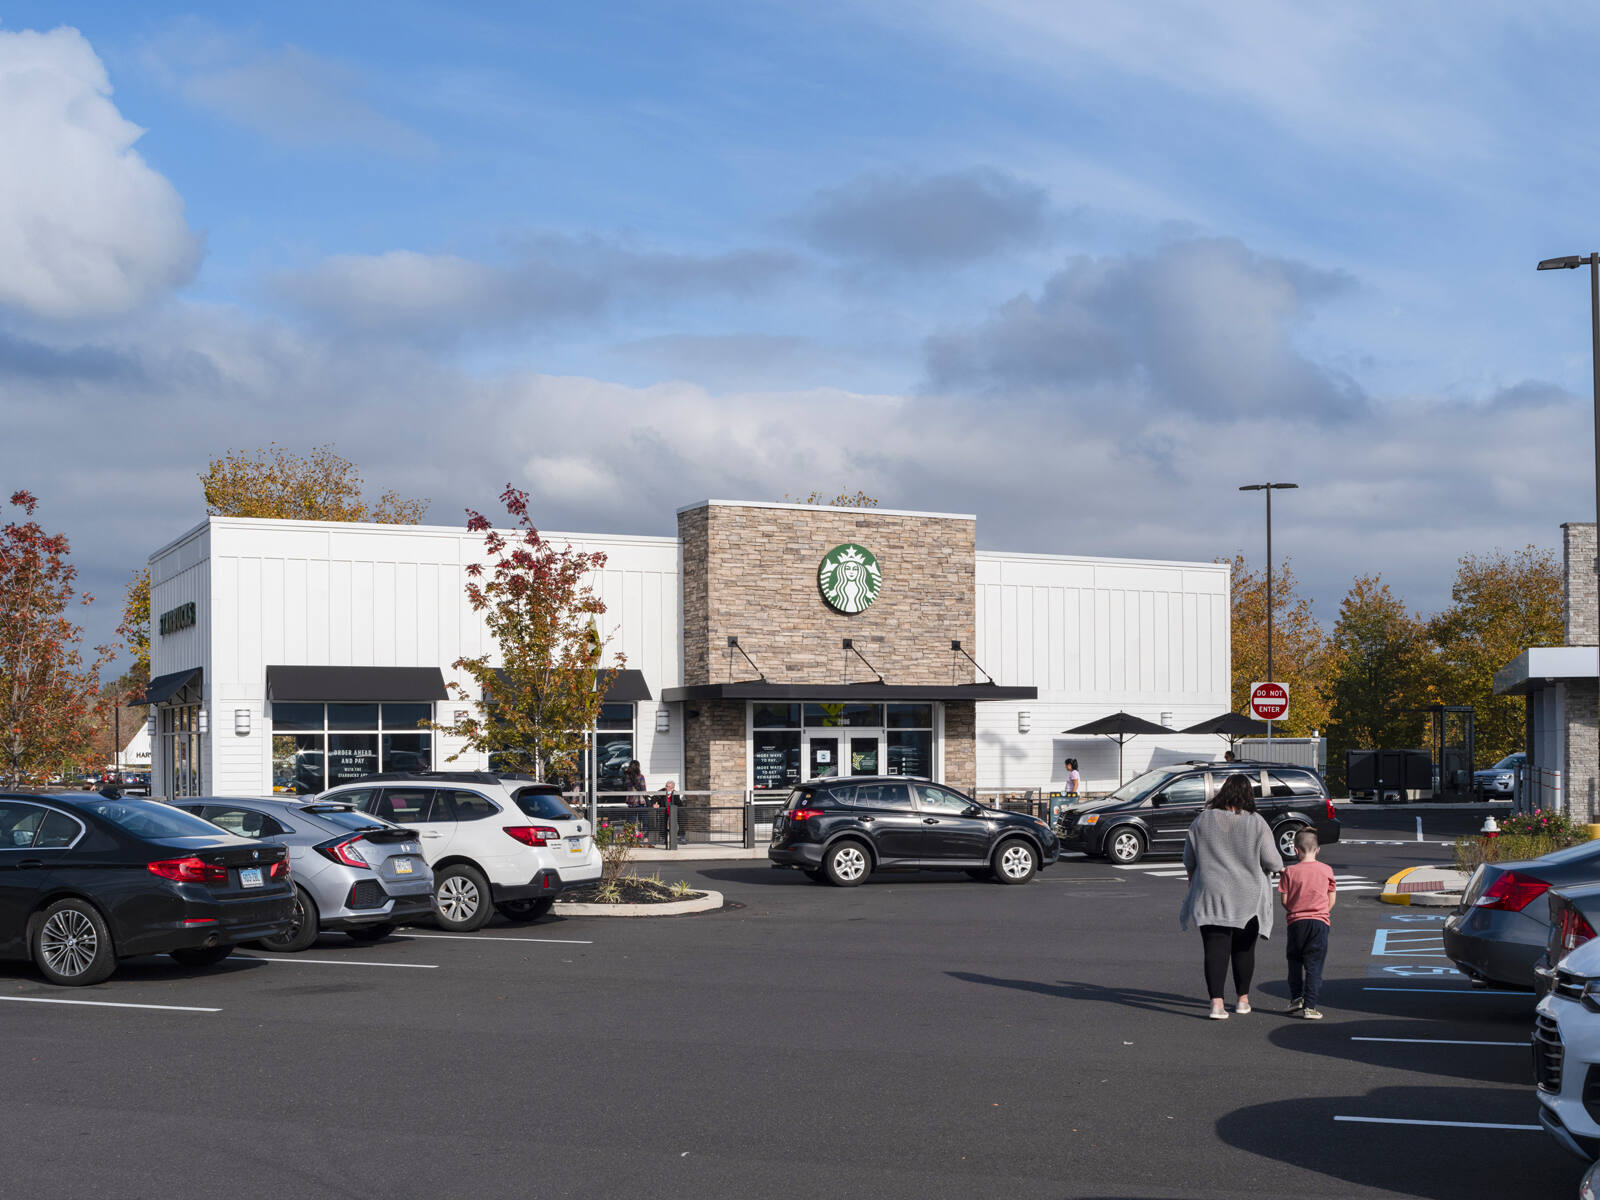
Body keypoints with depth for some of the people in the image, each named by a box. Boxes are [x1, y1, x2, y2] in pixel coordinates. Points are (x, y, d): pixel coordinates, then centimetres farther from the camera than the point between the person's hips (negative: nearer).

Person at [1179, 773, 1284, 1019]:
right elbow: (1272, 862, -6)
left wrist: (1193, 881, 25)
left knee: (1216, 949, -2)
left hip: (1211, 895, 0)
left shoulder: (1203, 821, -3)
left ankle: (1216, 1003, -13)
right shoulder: (1256, 823, -7)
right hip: (1248, 897, 0)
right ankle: (1243, 999, 25)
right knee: (1244, 948, 15)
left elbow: (1189, 860, 6)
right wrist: (1278, 867, 18)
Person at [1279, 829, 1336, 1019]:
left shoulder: (1289, 871, -5)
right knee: (1314, 965, 2)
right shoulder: (1326, 870, 0)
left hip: (1296, 922, 0)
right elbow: (1332, 898, 5)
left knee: (1295, 962, 17)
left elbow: (1284, 899, -3)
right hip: (1320, 921, 1)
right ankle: (1310, 1006, -2)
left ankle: (1296, 998, 14)